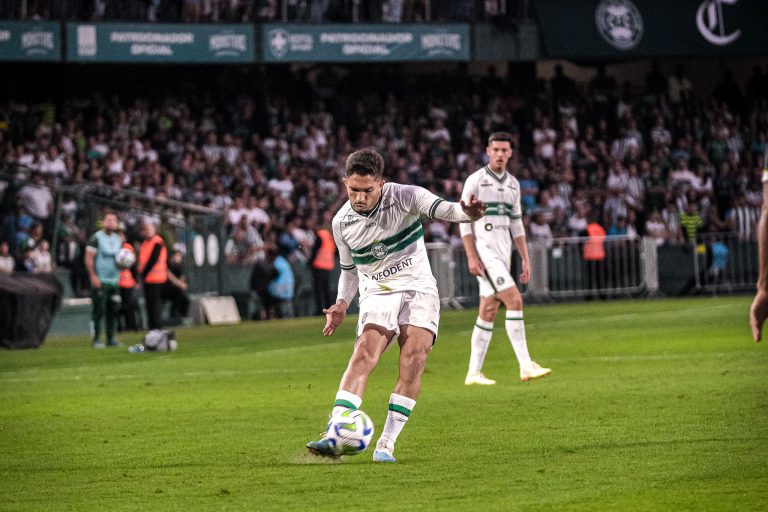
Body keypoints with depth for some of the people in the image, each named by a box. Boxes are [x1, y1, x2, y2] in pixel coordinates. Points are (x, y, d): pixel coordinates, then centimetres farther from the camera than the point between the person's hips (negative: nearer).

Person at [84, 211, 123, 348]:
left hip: (114, 280, 6)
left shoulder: (118, 239, 15)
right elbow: (88, 259, -8)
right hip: (100, 280, -6)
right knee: (99, 310, -7)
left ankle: (111, 338, 11)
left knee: (113, 310, 5)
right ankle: (96, 339, -3)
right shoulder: (96, 238, -5)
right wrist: (93, 276, -16)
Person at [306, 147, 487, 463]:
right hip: (377, 295, 1)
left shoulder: (404, 197, -10)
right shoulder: (342, 223, 0)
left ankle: (387, 443, -15)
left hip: (418, 288, -1)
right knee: (364, 354, -22)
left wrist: (467, 212, -47)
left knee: (413, 360, -20)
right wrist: (342, 303, -1)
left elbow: (442, 209, -24)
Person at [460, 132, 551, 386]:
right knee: (514, 300, -17)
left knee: (488, 311, 6)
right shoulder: (475, 180, -5)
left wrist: (525, 259, 12)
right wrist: (471, 257, -15)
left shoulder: (513, 184, 14)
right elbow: (464, 220, -7)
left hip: (504, 251, 7)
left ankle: (474, 372, 9)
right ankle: (526, 366, -18)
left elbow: (516, 223, 18)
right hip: (484, 249, -7)